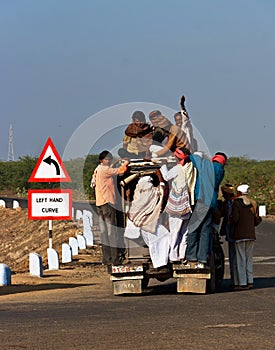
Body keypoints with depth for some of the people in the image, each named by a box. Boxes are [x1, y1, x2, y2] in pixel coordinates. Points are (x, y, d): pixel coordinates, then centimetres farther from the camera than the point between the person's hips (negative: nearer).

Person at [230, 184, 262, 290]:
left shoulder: (236, 203, -8)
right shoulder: (253, 204, 9)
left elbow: (235, 219, -14)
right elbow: (256, 221, 10)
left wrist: (230, 218, 7)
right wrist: (259, 219, 32)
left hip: (240, 235, -5)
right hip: (251, 234, 6)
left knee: (240, 258, -3)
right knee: (249, 258, 13)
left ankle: (242, 283, -5)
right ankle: (250, 281, 11)